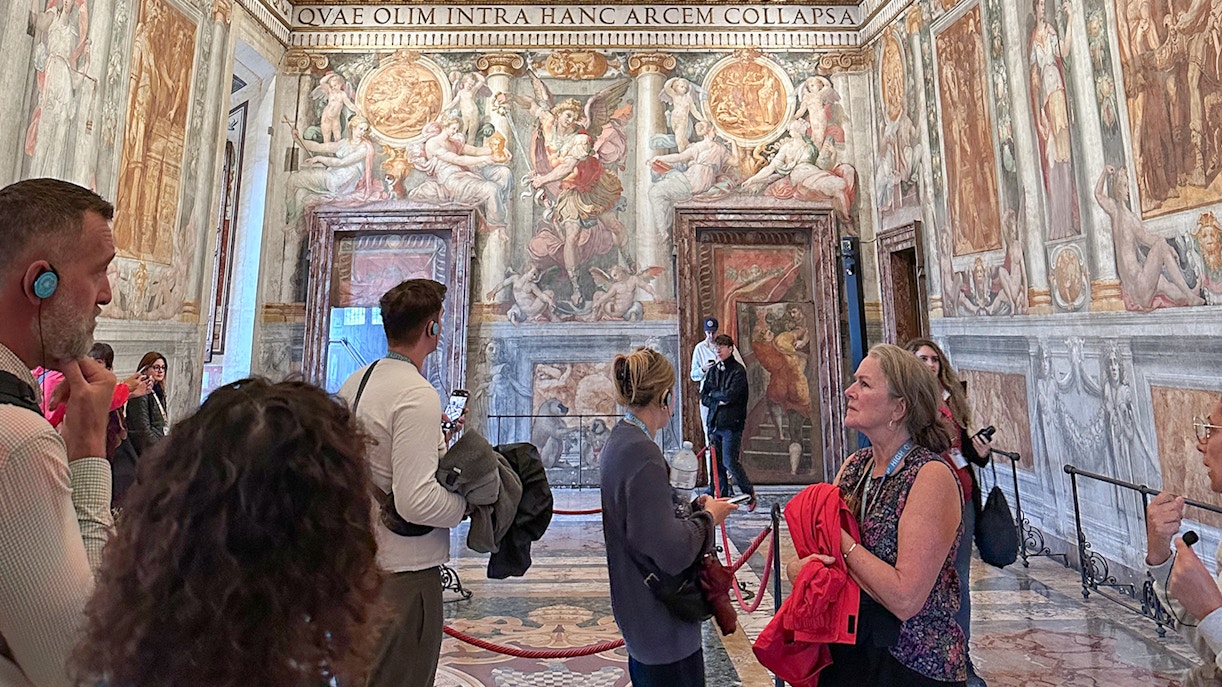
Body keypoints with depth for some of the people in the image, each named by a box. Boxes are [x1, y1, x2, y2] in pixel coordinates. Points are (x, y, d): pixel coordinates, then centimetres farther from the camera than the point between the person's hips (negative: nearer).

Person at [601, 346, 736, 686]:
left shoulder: (619, 441, 3)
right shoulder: (642, 454, -28)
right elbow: (671, 553, -28)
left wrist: (694, 507, 4)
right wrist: (707, 517, -12)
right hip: (663, 627, -9)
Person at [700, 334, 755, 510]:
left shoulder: (738, 370, -6)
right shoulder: (713, 370, 14)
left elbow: (730, 396, -17)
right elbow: (703, 397, 12)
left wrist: (713, 393, -1)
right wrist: (718, 401, -6)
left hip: (731, 424, -6)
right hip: (714, 423, 6)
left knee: (729, 461, -9)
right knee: (717, 463, 7)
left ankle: (749, 493, 13)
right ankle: (722, 498, 19)